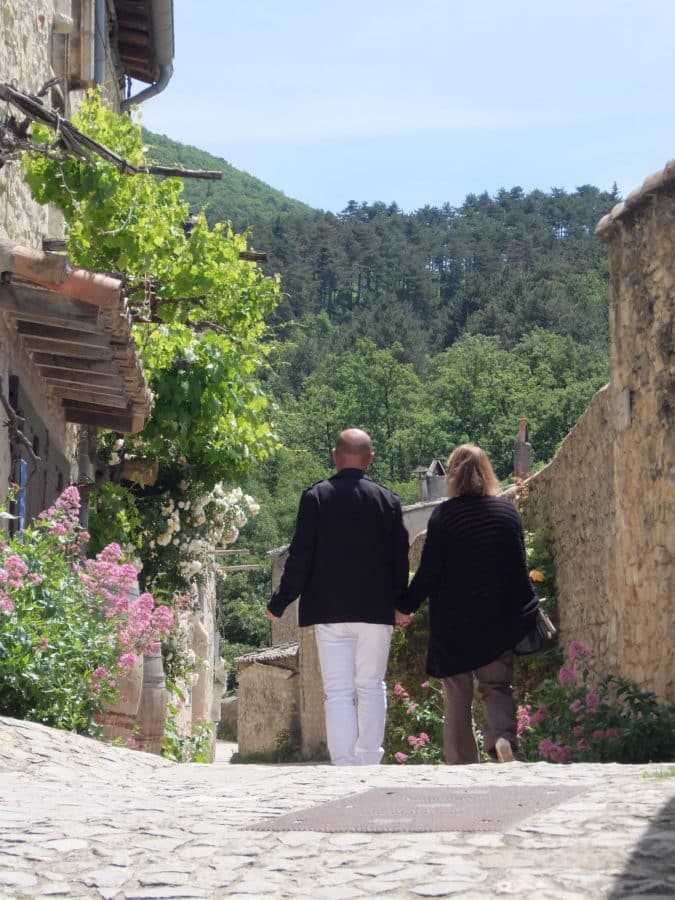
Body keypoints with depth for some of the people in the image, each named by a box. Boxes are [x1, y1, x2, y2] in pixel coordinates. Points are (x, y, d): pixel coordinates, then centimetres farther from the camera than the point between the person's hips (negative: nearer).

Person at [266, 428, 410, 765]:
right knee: (371, 687, 11)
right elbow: (399, 559, 5)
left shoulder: (315, 497, -3)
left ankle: (344, 765, -7)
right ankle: (369, 762, 12)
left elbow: (300, 558, -4)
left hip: (329, 611, -1)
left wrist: (278, 604, 6)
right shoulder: (387, 500, 1)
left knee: (338, 691, 0)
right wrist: (400, 602, 20)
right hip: (376, 610, 1)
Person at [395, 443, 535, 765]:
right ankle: (502, 735, -16)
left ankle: (461, 764, 9)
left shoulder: (444, 515, -9)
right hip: (497, 619, 2)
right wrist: (526, 613, 13)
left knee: (457, 696, 8)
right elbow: (519, 569, 3)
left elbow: (429, 572, -9)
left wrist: (405, 607, 4)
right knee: (496, 685, 12)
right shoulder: (507, 511, 1)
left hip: (452, 621, -2)